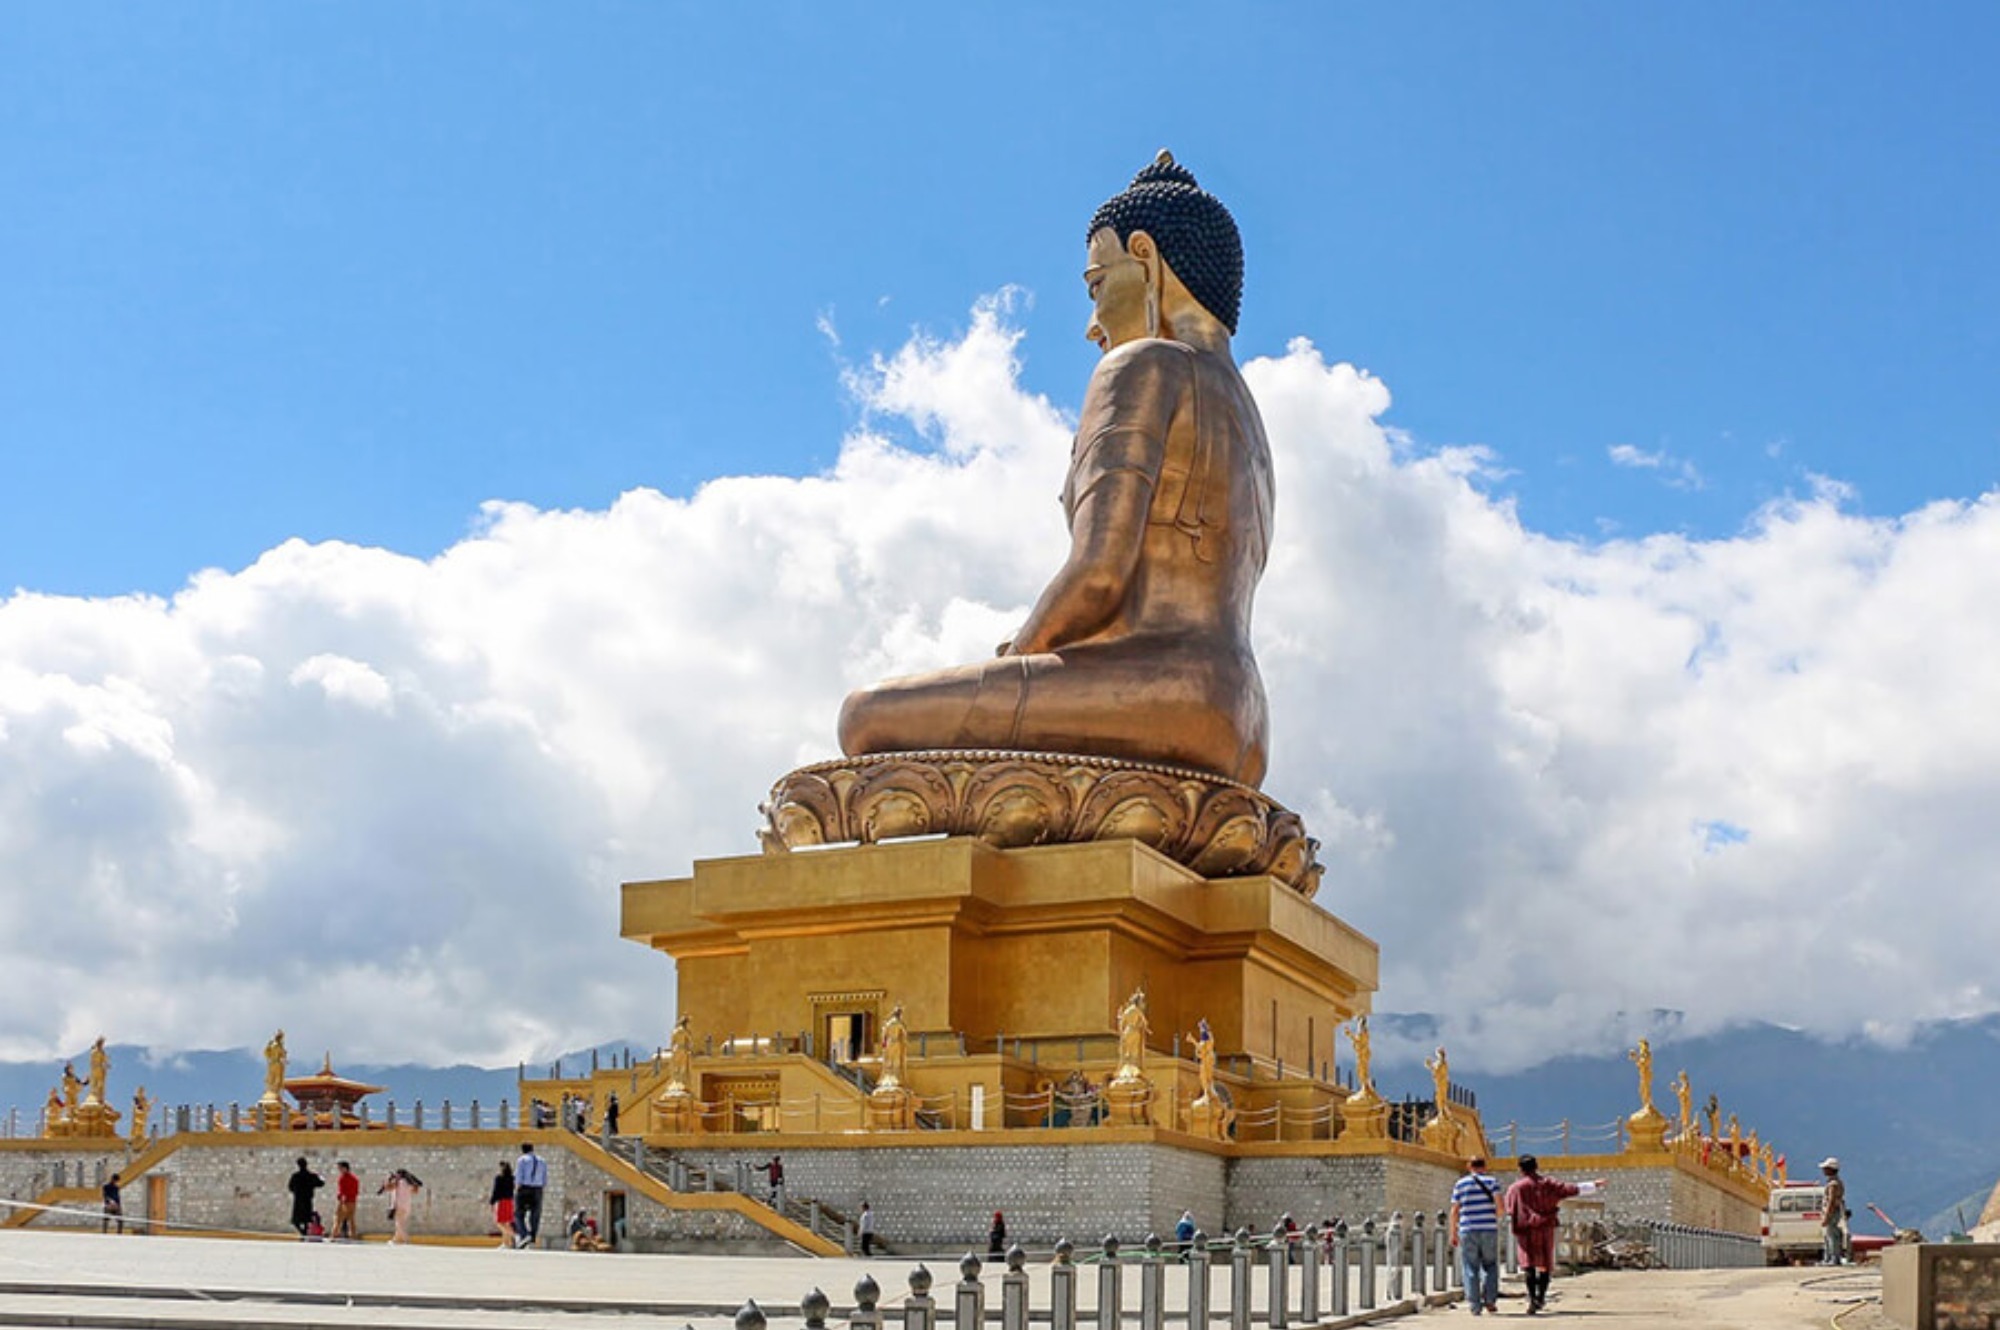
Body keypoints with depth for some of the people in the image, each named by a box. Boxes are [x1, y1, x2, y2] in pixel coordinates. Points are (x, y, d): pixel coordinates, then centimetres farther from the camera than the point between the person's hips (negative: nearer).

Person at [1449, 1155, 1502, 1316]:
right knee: (1490, 1266, 13)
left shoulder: (1460, 1184, 5)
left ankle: (1475, 1305, -1)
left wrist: (1453, 1233, 7)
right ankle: (1489, 1300, 1)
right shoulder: (1491, 1182, 3)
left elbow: (1455, 1211, 2)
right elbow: (1499, 1205, -7)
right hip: (1489, 1230, 0)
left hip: (1468, 1231, 0)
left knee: (1471, 1269, 4)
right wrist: (1495, 1218, 13)